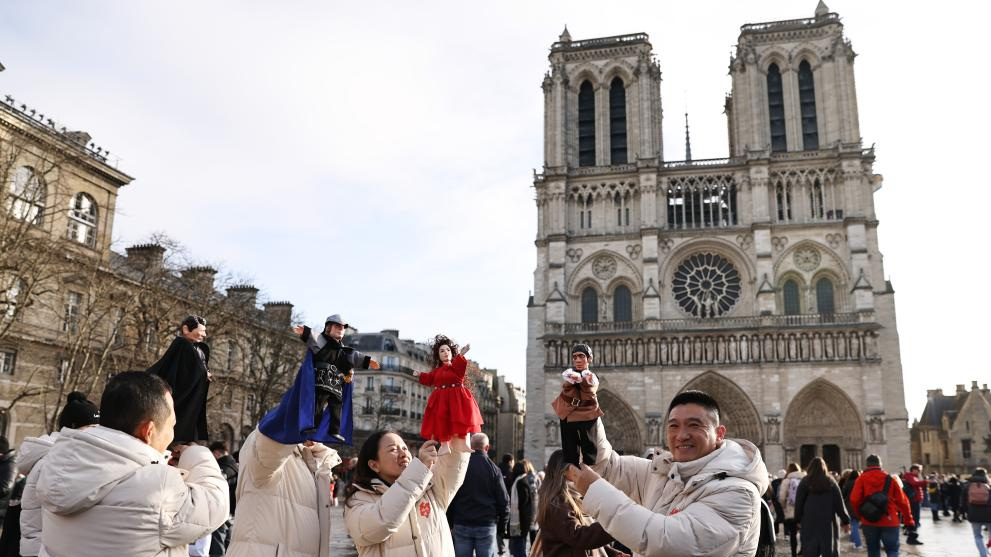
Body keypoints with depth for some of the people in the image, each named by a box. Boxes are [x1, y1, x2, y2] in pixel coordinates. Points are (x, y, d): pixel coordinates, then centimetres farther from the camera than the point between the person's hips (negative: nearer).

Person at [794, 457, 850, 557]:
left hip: (810, 522, -1)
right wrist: (845, 521, 6)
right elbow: (839, 503, 2)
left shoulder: (805, 482, 1)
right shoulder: (831, 482, 4)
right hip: (828, 522, 1)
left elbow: (799, 503, 3)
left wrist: (798, 519, 12)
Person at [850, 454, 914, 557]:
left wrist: (860, 515, 7)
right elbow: (902, 500, 2)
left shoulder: (861, 479, -2)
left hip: (869, 521, 0)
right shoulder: (890, 478, 2)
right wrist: (908, 520, 11)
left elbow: (854, 500, -10)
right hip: (889, 521, 0)